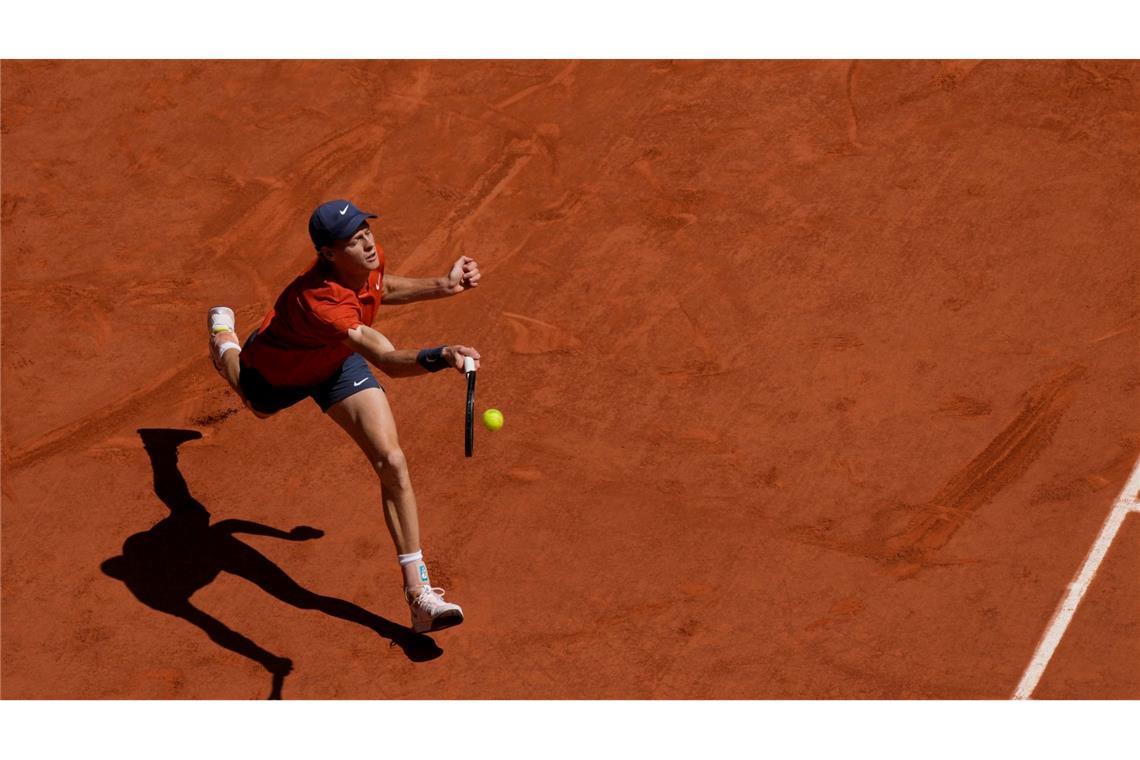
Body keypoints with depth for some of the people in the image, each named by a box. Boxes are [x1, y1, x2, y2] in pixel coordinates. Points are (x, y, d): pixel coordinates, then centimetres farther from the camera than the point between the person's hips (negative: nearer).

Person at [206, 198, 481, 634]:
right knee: (258, 407, 36)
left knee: (391, 462, -14)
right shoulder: (318, 300, -51)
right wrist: (442, 357, -82)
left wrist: (442, 286, -13)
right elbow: (388, 362, -63)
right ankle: (223, 333, 72)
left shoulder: (370, 259, -30)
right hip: (275, 373, -4)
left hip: (337, 362, 4)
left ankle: (419, 593, -7)